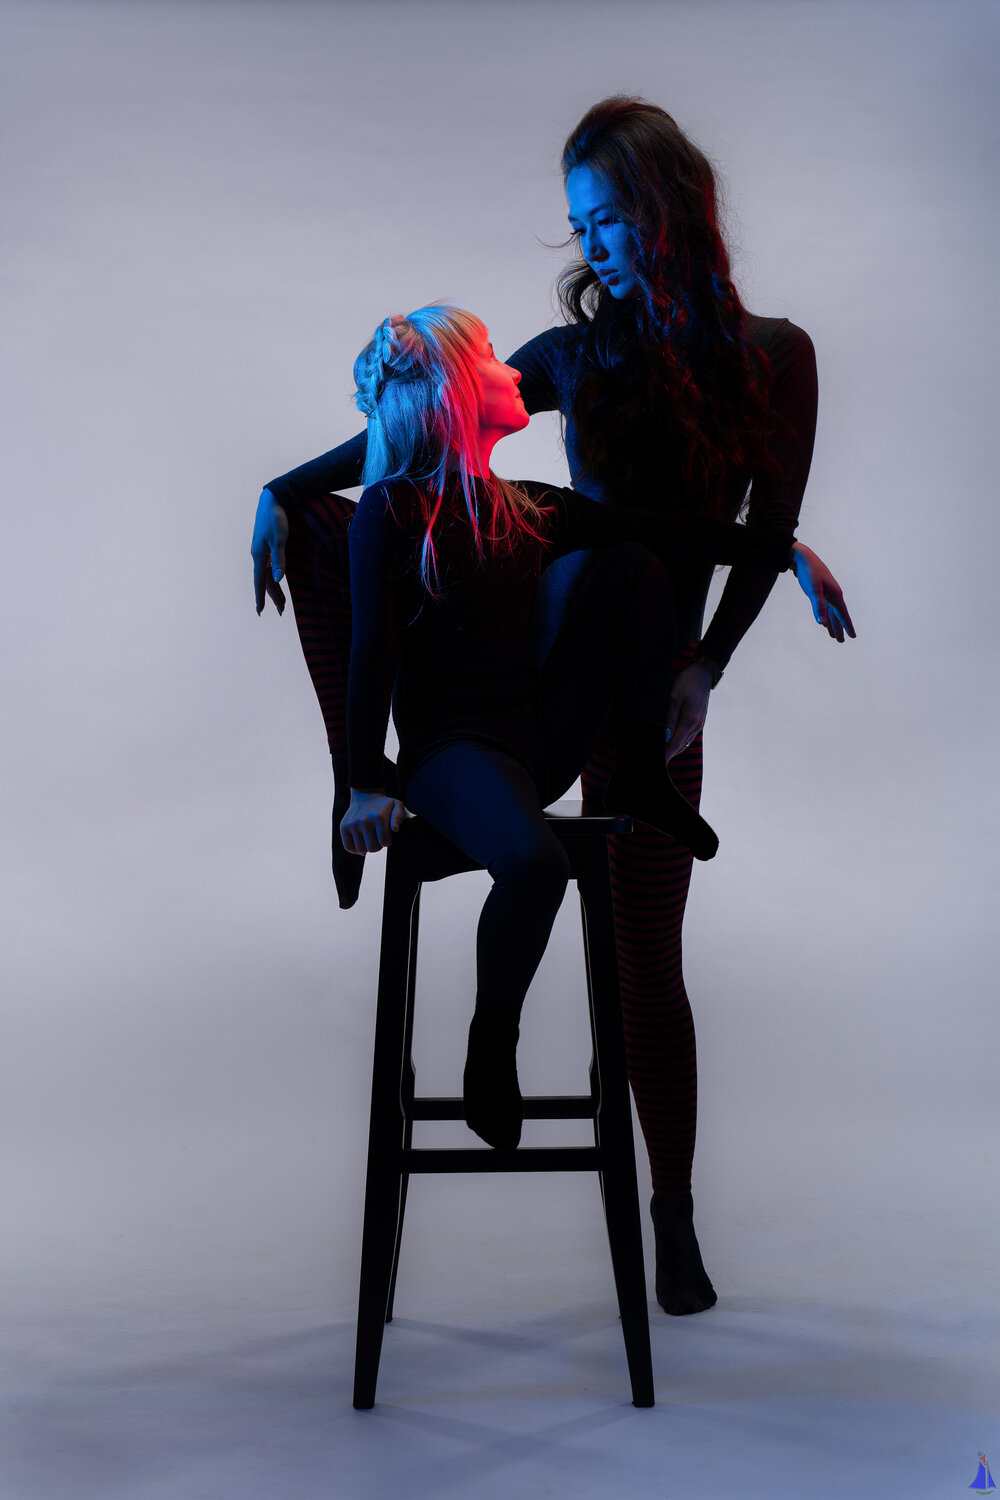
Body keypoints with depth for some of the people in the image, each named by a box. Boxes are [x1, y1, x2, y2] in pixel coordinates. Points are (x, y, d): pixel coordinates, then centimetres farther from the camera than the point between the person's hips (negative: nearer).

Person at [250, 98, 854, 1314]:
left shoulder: (772, 356, 1)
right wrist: (285, 488, -6)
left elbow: (768, 530, -2)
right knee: (318, 526, -9)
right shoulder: (578, 352, 7)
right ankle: (364, 791, -4)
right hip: (536, 639, 3)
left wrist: (705, 668, -15)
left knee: (648, 955, 1)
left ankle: (673, 1209, 18)